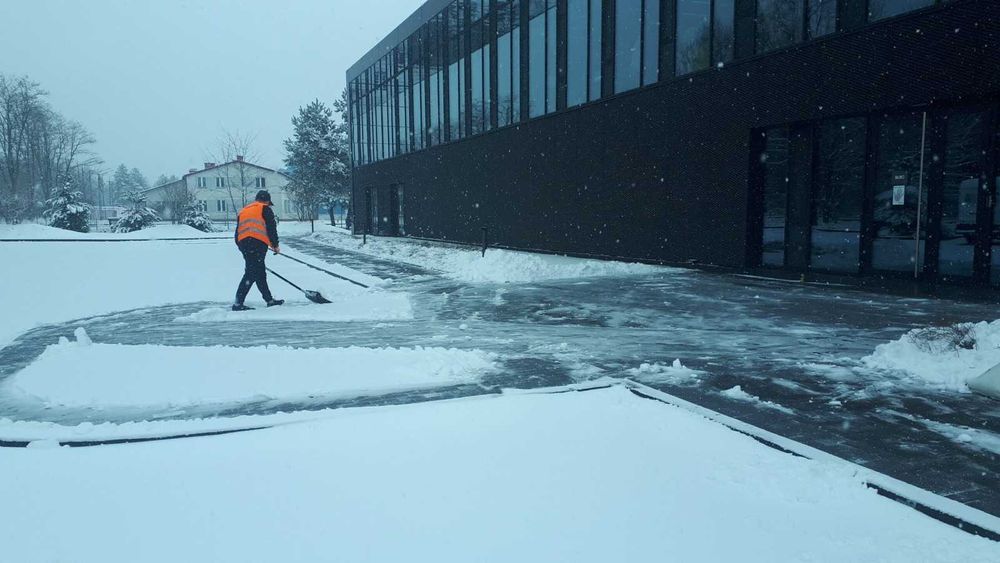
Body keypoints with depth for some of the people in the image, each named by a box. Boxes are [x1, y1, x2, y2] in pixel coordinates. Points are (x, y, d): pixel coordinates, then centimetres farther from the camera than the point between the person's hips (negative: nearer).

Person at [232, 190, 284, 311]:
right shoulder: (265, 209, 7)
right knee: (251, 273, -9)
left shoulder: (243, 211, 26)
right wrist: (275, 245, 7)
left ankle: (269, 299, 22)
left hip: (243, 243, 8)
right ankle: (238, 303, -14)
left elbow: (238, 232, 25)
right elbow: (271, 228, -1)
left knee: (260, 272, 15)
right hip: (258, 243, -7)